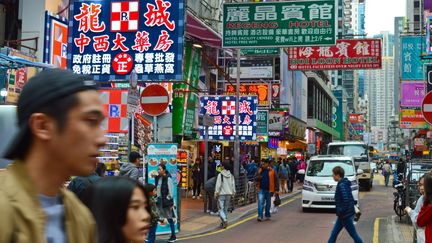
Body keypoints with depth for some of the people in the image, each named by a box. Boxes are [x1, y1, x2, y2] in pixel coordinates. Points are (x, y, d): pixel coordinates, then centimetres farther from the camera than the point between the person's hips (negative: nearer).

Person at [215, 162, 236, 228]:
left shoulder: (220, 175, -11)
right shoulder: (231, 175, 4)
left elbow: (218, 185, -11)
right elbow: (233, 185, 8)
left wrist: (216, 193, -4)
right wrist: (233, 193, 16)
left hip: (221, 194, -5)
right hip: (228, 194, 5)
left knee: (221, 209, -2)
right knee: (226, 209, 13)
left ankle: (225, 220, -22)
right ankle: (223, 223, 17)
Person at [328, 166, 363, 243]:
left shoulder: (342, 185, -19)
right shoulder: (344, 184, 10)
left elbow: (346, 200, -28)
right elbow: (351, 199, 16)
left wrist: (341, 212, -20)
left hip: (346, 215, -10)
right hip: (344, 214, 10)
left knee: (353, 234, 0)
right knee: (334, 233, 14)